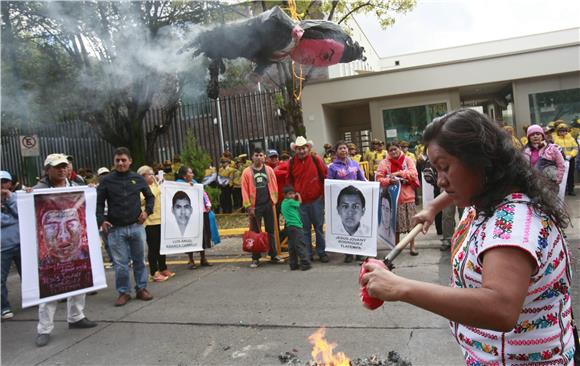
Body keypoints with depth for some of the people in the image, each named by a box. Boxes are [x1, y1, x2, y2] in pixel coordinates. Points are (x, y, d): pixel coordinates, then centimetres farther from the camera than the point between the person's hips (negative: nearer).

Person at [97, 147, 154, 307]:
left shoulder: (138, 179, 5)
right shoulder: (107, 180, 0)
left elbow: (150, 197, 17)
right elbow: (99, 202, 4)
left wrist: (147, 211, 2)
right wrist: (101, 220, -9)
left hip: (136, 226, 2)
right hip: (115, 228, -1)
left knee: (139, 260, 10)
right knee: (120, 263, 2)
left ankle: (141, 288, 23)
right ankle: (123, 292, 16)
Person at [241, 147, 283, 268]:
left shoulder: (269, 170, 5)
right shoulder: (247, 172, -3)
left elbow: (274, 186, 6)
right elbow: (244, 190, -5)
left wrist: (274, 201, 0)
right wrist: (248, 206, -9)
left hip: (268, 205, 2)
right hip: (255, 207, -2)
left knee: (271, 231, 10)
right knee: (255, 232, 4)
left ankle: (274, 255, 19)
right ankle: (255, 258, 12)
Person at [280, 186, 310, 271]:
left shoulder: (284, 202, 14)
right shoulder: (290, 201, -8)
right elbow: (299, 203, 10)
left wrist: (296, 196, 26)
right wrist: (299, 196, 28)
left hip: (289, 226, 9)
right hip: (295, 226, -9)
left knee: (292, 247, 10)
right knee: (300, 245, -8)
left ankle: (293, 265, 13)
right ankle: (305, 263, -9)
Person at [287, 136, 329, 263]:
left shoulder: (316, 159, -3)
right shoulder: (292, 163, 4)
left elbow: (326, 176, 1)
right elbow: (289, 181, 12)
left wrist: (324, 194, 0)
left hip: (316, 200, -2)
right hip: (300, 202, 2)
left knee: (319, 227, 7)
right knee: (305, 229, 8)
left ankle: (321, 252, 18)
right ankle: (307, 254, 17)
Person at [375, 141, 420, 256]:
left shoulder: (407, 160, 2)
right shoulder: (384, 163, 0)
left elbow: (413, 174, -10)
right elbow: (379, 179, -4)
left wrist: (399, 173, -18)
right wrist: (389, 180, -21)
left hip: (408, 196, 0)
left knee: (411, 221, 5)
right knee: (395, 223, 8)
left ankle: (412, 245, 17)